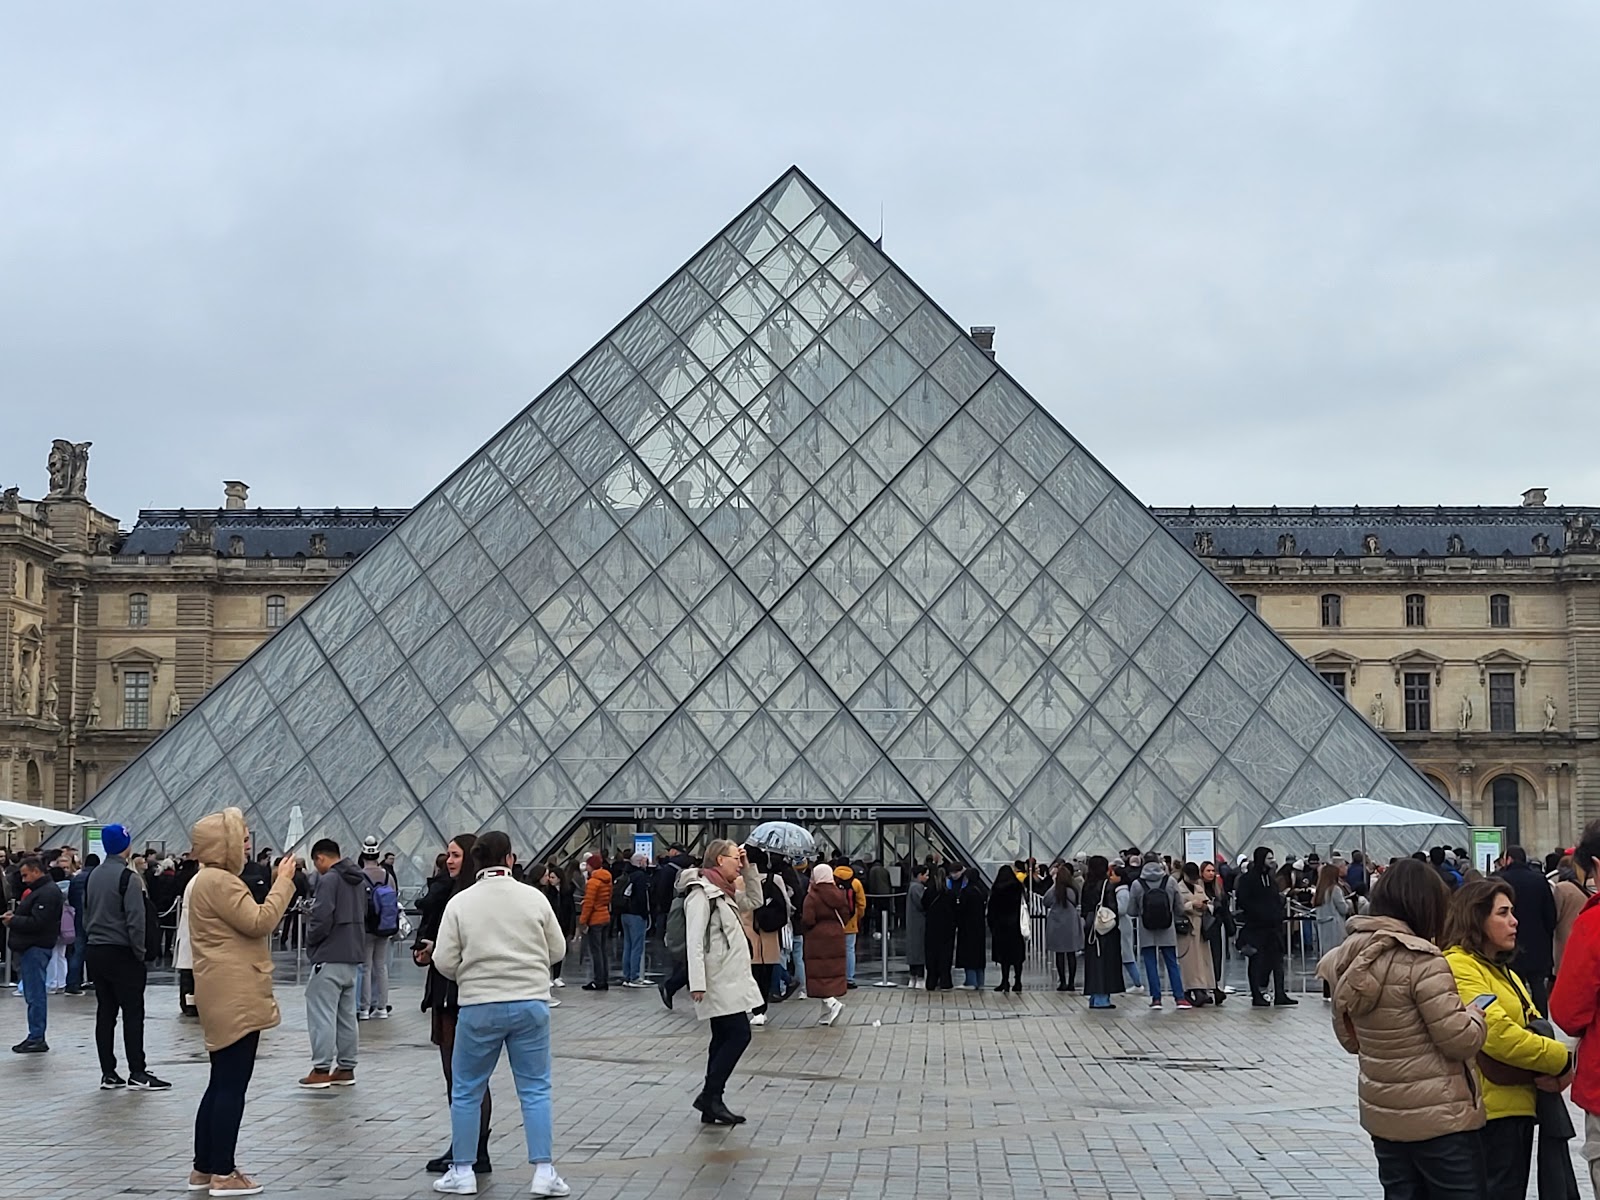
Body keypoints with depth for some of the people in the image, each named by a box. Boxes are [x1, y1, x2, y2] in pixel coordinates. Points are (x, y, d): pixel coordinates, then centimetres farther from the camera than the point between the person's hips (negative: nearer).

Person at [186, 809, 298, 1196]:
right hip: (235, 999, -11)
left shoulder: (211, 880, 20)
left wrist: (282, 882, 12)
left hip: (227, 999, 11)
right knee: (232, 1086, -7)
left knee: (222, 1084, 15)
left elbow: (248, 922, 20)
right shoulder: (218, 881, -15)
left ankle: (204, 1168, 20)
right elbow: (259, 922, -20)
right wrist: (283, 881, -11)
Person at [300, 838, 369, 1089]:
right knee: (346, 1014, 13)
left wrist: (310, 939, -1)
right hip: (354, 956, 9)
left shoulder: (328, 880, -14)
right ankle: (346, 1068, 16)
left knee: (321, 1013, -4)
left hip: (329, 957, -9)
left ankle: (321, 1070, -5)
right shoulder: (359, 880, 13)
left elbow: (321, 919, -19)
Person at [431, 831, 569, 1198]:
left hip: (479, 1006, -1)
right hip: (531, 1003, 1)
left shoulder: (460, 902, -4)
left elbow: (444, 962, -4)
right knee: (536, 1089, 7)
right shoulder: (534, 897, -1)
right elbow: (557, 950, 8)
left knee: (466, 1090, 13)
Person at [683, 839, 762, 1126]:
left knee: (724, 1039, 9)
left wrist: (748, 870, 15)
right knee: (739, 1034, -11)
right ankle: (710, 1095, -6)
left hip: (731, 979, 10)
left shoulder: (723, 891, 15)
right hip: (718, 981, -10)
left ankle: (711, 1105, 12)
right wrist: (697, 982, -25)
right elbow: (695, 941, -19)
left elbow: (753, 902, 28)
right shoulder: (702, 892, -14)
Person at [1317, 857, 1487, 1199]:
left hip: (1381, 1114, 7)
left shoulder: (1349, 957, 3)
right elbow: (1460, 1040, -17)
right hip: (1438, 1117, -7)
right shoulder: (1421, 959, -20)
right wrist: (1475, 1012, 1)